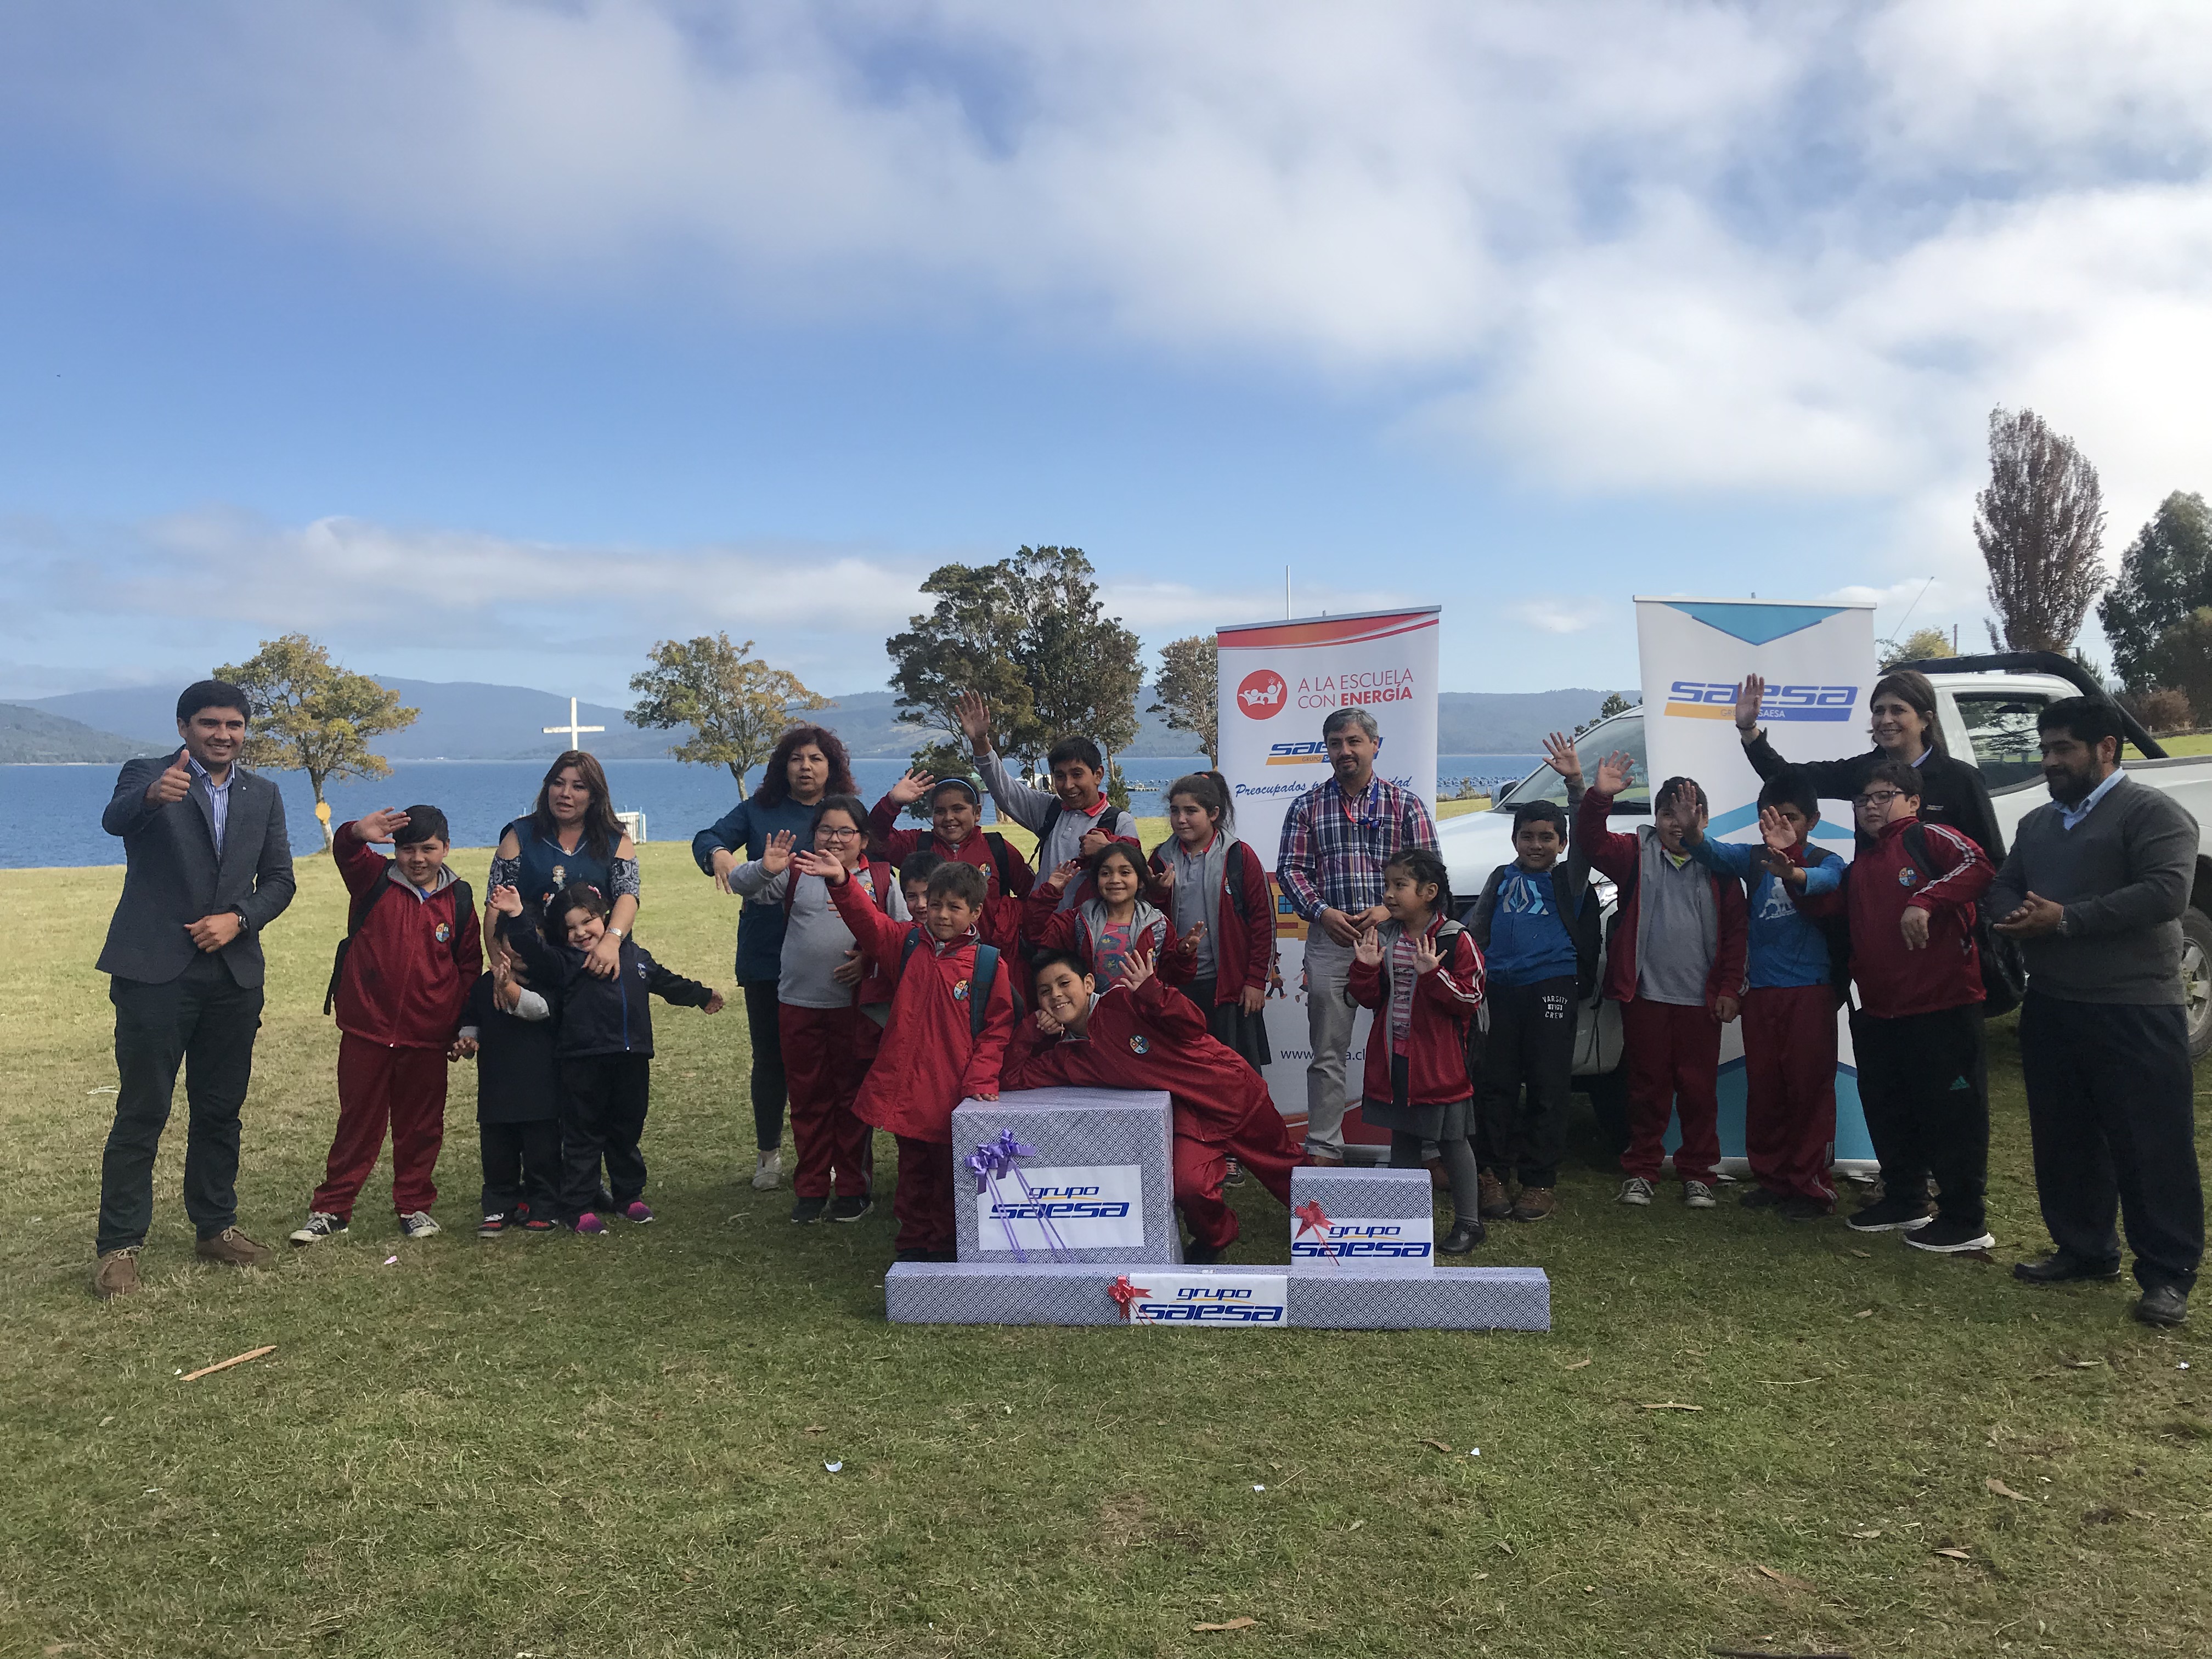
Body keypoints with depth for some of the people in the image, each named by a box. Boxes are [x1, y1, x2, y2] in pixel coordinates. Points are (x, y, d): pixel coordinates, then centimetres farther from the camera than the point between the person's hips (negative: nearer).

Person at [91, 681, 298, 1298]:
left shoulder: (263, 795, 11)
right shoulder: (147, 776, -3)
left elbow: (279, 880, 9)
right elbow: (115, 819, -26)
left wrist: (238, 919, -10)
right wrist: (154, 795, -48)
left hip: (234, 974, 4)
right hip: (157, 970, -4)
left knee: (221, 1110, 13)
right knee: (141, 1112, -2)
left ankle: (216, 1227, 25)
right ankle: (118, 1245, 7)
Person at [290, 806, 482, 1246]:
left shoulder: (458, 901, 3)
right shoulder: (375, 879, 0)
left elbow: (470, 966, 9)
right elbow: (345, 851, -21)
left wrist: (466, 1028, 6)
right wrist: (358, 833, -45)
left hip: (426, 1036, 1)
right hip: (366, 1029, -1)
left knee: (421, 1127, 11)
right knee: (357, 1122, 8)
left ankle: (415, 1205, 24)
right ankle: (331, 1209, 19)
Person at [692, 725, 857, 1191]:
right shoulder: (759, 810, 6)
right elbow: (706, 839, -5)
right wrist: (719, 853, -29)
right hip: (765, 957, 1)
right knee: (769, 1057, 10)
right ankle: (769, 1153, 25)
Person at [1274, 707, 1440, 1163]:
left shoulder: (1404, 803, 7)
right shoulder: (1307, 806, 10)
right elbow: (1290, 869, 6)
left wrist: (1390, 909, -12)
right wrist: (1322, 911, -10)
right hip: (1329, 940, 1)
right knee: (1327, 1052, 4)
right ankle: (1324, 1147, 11)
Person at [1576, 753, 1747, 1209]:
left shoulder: (1718, 867, 4)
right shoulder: (1637, 855, 4)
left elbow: (1735, 933, 4)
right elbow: (1591, 842, -12)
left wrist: (1730, 988, -2)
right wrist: (1600, 797, -28)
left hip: (1701, 999, 1)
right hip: (1645, 995, 0)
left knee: (1699, 1089, 6)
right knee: (1648, 1087, 8)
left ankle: (1698, 1175, 18)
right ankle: (1639, 1171, 17)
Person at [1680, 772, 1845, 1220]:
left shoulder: (1825, 861, -3)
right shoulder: (1752, 857, 7)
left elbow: (1824, 881, -27)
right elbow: (1712, 853, -13)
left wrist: (1787, 870, -51)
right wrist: (1691, 831, -38)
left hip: (1810, 992, -4)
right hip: (1761, 991, 4)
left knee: (1809, 1088, -2)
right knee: (1763, 1089, 10)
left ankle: (1810, 1186, 6)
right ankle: (1771, 1178, 21)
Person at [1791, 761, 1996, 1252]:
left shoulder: (1927, 839, -5)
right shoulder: (1860, 866, 19)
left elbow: (1977, 866, -21)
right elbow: (1819, 904, 12)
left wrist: (1925, 901, -30)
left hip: (1942, 1008, -8)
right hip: (1878, 1013, 9)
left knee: (1951, 1112, -1)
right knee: (1887, 1112, 17)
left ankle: (1964, 1222, 8)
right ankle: (1904, 1201, 32)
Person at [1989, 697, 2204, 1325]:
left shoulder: (2151, 811, -8)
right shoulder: (2037, 823, 17)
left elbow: (2167, 891, -20)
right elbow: (2003, 886, 19)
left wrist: (2065, 919, -19)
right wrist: (2018, 918, -5)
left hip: (2134, 1012, -7)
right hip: (2050, 1007, 8)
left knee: (2152, 1147, -1)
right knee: (2064, 1139, 14)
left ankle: (2168, 1274, 8)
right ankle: (2084, 1249, 27)